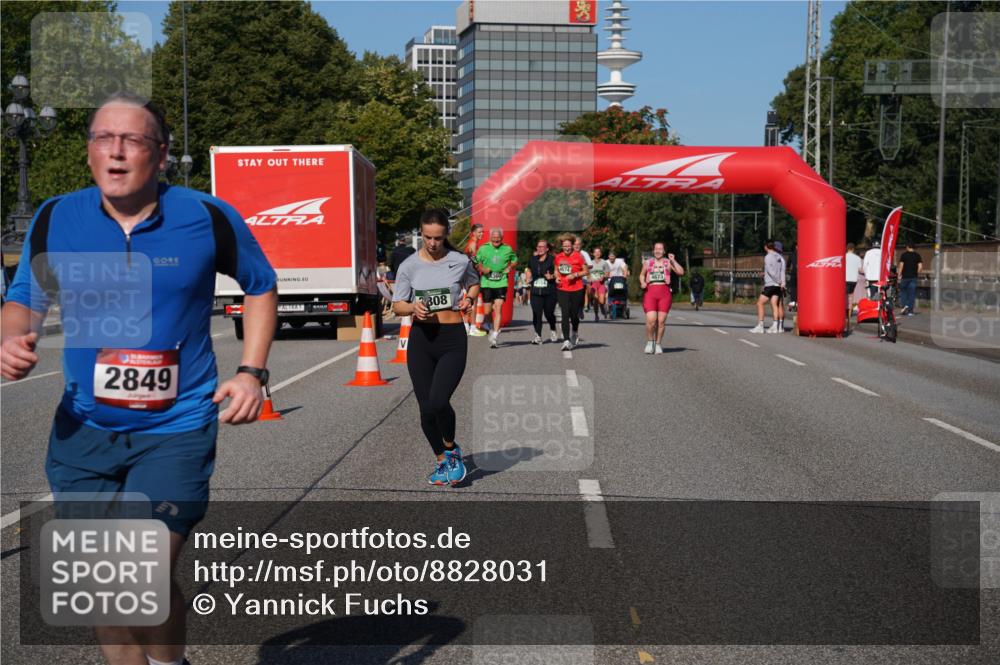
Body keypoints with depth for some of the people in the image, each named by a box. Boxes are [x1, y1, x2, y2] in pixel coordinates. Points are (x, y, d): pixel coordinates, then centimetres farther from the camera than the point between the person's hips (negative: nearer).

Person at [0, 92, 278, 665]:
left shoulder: (208, 217, -7)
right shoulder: (55, 220, 0)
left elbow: (261, 286, 9)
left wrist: (252, 372, -2)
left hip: (175, 430, -3)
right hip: (83, 429, 3)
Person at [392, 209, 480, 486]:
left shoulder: (460, 262, 0)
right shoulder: (409, 266, 2)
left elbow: (474, 283, 21)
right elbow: (397, 305, 7)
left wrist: (469, 299, 0)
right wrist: (413, 307, -15)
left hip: (453, 339, -2)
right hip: (421, 339, 2)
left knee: (438, 402, -19)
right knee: (426, 409, 3)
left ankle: (451, 448, 12)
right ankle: (442, 460, 27)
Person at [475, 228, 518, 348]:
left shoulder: (507, 249, 5)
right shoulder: (483, 248, 2)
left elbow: (515, 260, 21)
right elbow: (476, 262, 10)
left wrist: (509, 267, 2)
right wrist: (482, 269, -9)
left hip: (501, 283, 0)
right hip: (486, 283, 1)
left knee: (498, 308, -12)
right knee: (488, 310, 4)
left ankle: (494, 337, -14)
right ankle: (490, 329, 33)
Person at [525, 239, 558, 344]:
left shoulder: (552, 260, -3)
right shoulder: (532, 260, 10)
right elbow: (529, 270, 26)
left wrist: (552, 276, -20)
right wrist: (528, 278, 8)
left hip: (549, 292, -3)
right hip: (535, 292, 3)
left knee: (549, 313, 7)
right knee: (536, 314, -7)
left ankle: (552, 330, 37)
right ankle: (538, 336, -3)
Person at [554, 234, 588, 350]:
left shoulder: (578, 256, -5)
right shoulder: (558, 257, 5)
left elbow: (585, 271, 0)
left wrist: (575, 275, -15)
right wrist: (557, 277, -1)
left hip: (576, 289, -2)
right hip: (562, 289, 2)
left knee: (574, 314, 6)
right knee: (564, 314, -9)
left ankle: (575, 332, 38)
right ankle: (566, 341, -10)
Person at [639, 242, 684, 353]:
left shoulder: (668, 262, 9)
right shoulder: (648, 263, 15)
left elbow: (681, 272, -2)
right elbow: (642, 274, 28)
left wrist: (673, 260, -6)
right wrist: (642, 283, 8)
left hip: (664, 293, 0)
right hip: (650, 292, 0)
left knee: (661, 321, -2)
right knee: (651, 320, -14)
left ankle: (658, 344, 12)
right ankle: (650, 341, 7)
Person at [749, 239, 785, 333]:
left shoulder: (768, 257, -8)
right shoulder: (779, 257, 13)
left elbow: (770, 271, -14)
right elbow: (782, 270, 6)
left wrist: (778, 281, -10)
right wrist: (782, 282, 1)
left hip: (770, 284, -7)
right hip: (778, 286, 7)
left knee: (760, 303, -2)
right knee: (774, 304, 6)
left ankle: (760, 326, -7)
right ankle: (775, 326, -1)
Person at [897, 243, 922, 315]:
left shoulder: (904, 255, -3)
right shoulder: (917, 255, 5)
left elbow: (901, 265, -8)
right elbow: (920, 266, -1)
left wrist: (899, 275, -4)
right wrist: (917, 274, 13)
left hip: (905, 277, -2)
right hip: (913, 277, 2)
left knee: (903, 291, 14)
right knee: (912, 293, 4)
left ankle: (905, 305, -5)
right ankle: (910, 311, 2)